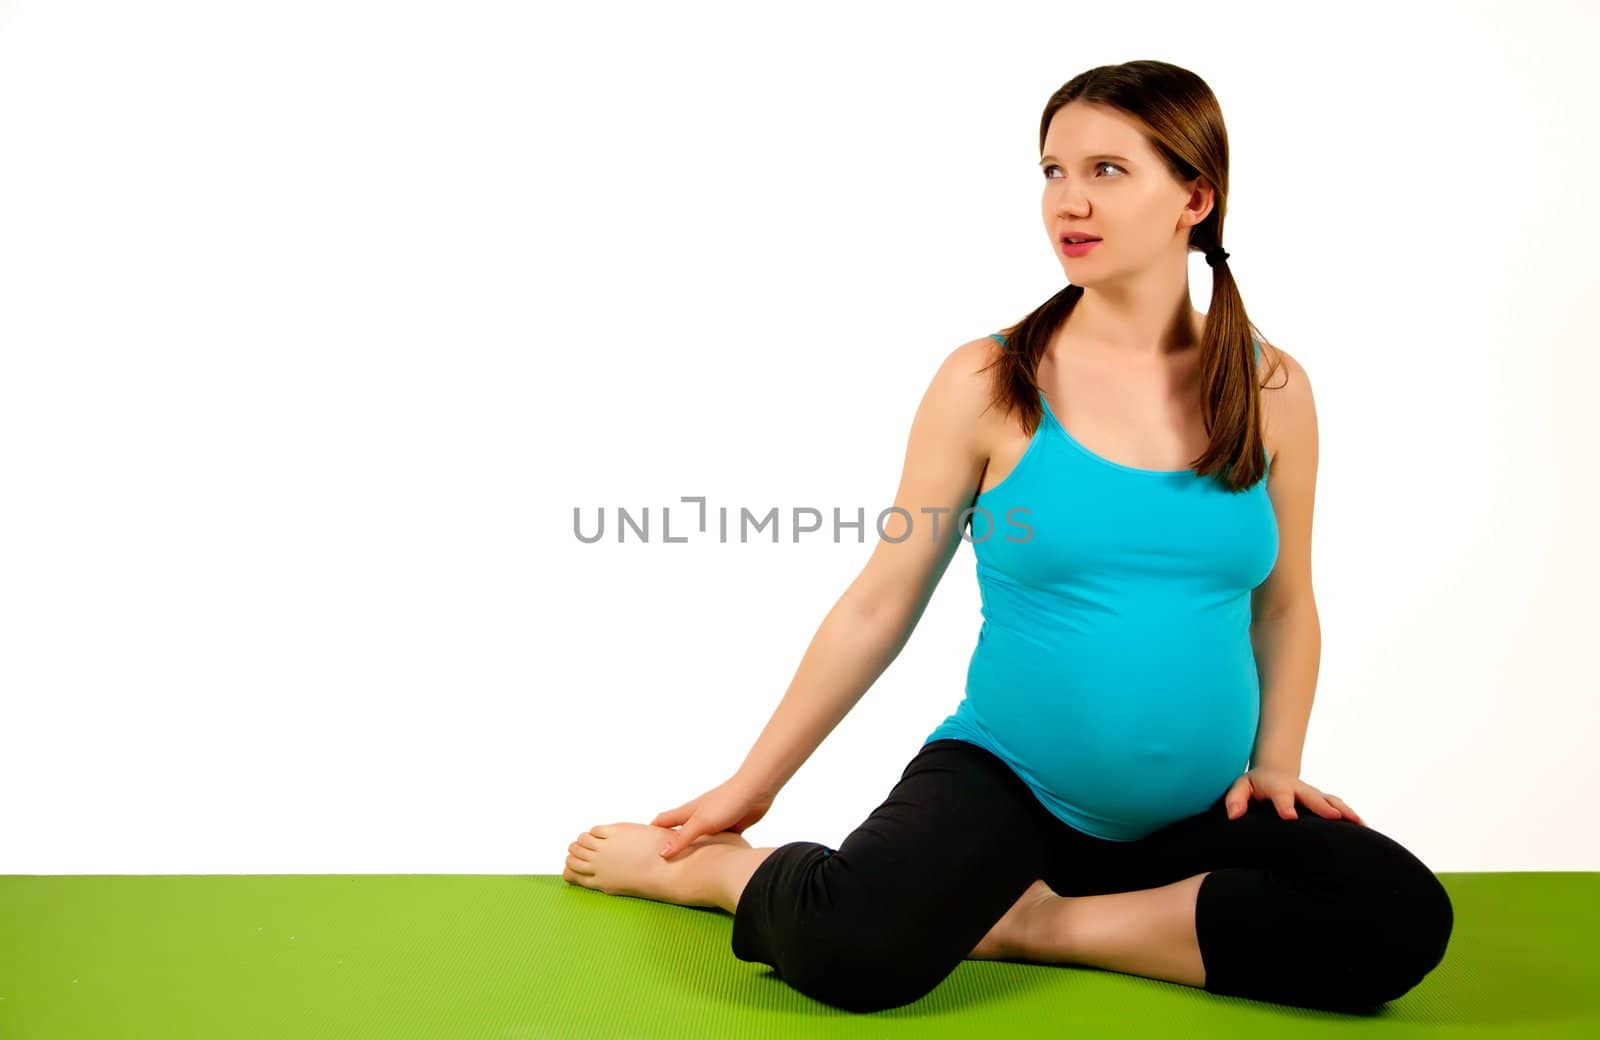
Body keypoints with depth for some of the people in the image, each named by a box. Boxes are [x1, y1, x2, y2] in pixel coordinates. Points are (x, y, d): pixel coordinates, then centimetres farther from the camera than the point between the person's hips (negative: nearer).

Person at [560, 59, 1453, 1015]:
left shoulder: (1270, 389, 1)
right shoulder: (988, 384, -6)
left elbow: (1282, 604, 14)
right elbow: (879, 605, -1)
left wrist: (1277, 763, 3)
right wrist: (752, 784, 2)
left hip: (1200, 813, 4)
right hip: (1005, 779, -3)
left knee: (1402, 918, -22)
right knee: (853, 949, -31)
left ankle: (1034, 922, -11)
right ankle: (704, 866, 3)